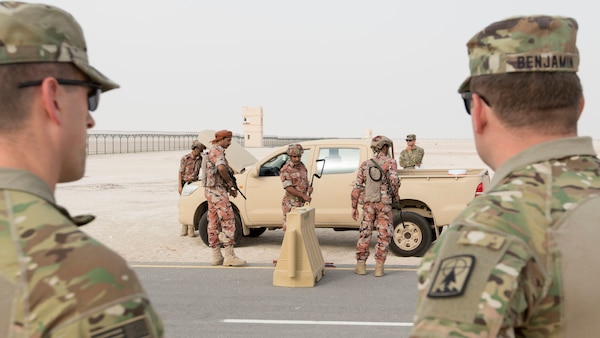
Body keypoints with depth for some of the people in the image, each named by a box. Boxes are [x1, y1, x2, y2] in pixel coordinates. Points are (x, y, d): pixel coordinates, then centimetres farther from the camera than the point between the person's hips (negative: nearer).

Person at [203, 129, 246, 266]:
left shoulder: (213, 152, 21)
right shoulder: (217, 151, -12)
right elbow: (221, 168, -30)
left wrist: (229, 188, 10)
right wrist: (230, 183, -15)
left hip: (211, 191, 10)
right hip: (217, 191, -10)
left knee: (214, 223, 9)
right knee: (228, 221, -10)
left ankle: (216, 256, 13)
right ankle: (229, 256, -11)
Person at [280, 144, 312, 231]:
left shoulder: (302, 166, 10)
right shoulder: (286, 170, -13)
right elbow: (288, 188, -20)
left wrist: (309, 187, 2)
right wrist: (303, 196, -25)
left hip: (302, 203, 7)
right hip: (291, 204, -7)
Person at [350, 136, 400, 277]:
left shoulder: (365, 164, 8)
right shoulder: (390, 162, -3)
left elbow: (357, 187, 4)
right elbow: (394, 180, -19)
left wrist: (354, 207, 9)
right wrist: (395, 193, 1)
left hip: (368, 203, 3)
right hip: (384, 203, -3)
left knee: (365, 233, 10)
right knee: (384, 235, 3)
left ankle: (361, 265, 11)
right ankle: (379, 267, 1)